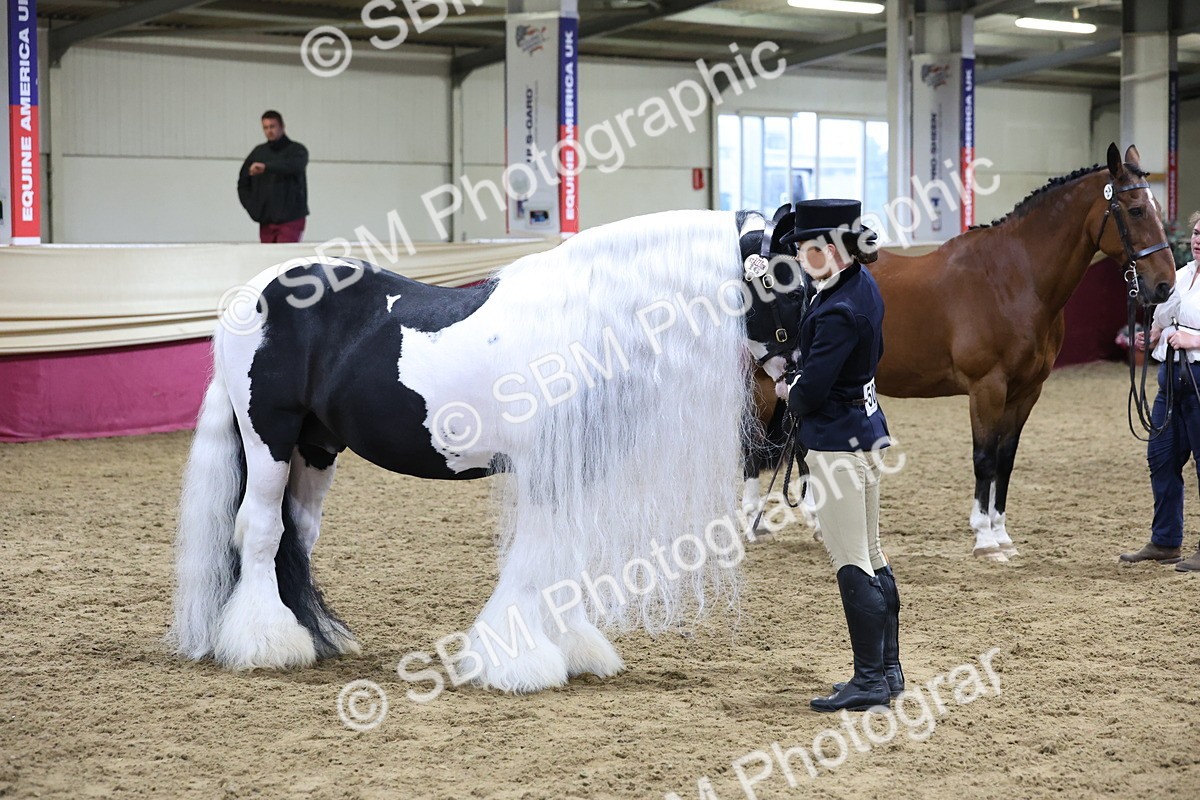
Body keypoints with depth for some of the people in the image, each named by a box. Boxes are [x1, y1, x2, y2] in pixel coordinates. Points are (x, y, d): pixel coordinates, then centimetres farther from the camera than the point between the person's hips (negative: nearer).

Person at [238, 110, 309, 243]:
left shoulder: (296, 150, 1)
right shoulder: (258, 152, 12)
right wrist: (252, 208, 5)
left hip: (291, 218, -4)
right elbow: (243, 183, 18)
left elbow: (295, 166, -24)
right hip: (266, 220, 4)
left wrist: (266, 166, -33)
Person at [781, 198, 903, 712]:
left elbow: (811, 389, -23)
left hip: (837, 442, -10)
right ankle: (887, 670, 24)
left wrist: (792, 398, 0)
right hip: (866, 429, 10)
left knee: (852, 564, -4)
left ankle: (871, 681, 0)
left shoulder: (839, 312, -23)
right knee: (871, 558, 16)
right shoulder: (863, 286, 6)